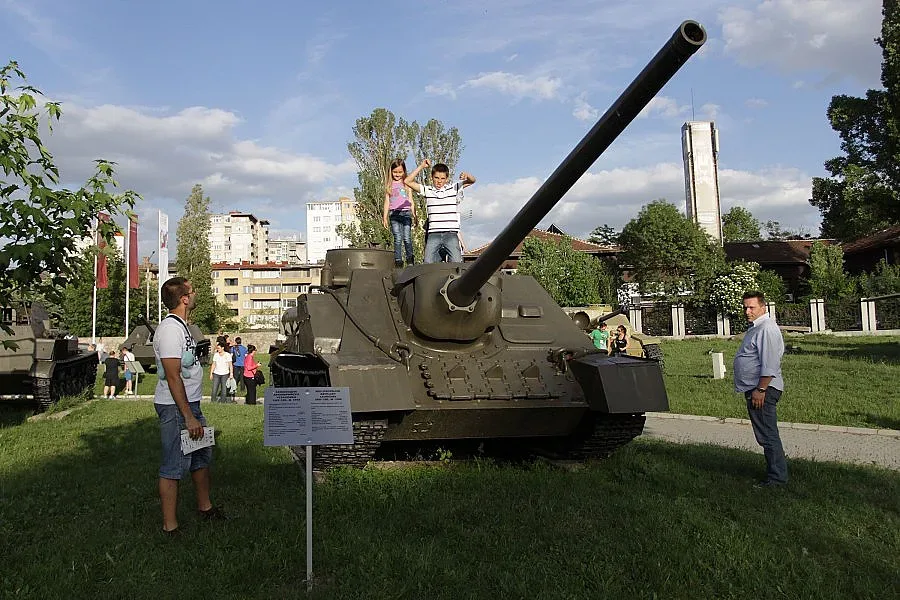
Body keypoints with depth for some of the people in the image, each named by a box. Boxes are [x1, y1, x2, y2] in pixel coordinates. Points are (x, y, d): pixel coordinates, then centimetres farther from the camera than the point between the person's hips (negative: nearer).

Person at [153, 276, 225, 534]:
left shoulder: (181, 326, 13)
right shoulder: (170, 329, -19)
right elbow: (173, 377, -23)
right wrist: (189, 417, -23)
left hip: (190, 404, 11)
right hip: (176, 407, -11)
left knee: (202, 457, 21)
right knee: (174, 467, -3)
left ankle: (205, 507, 37)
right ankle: (170, 527, 5)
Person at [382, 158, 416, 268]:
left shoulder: (407, 184, 12)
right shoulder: (389, 185, 12)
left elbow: (411, 201, 13)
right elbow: (387, 201, 12)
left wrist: (414, 215, 8)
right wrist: (385, 217, 7)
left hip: (406, 213, 0)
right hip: (394, 214, 0)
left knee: (407, 238, -8)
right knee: (397, 239, -3)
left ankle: (410, 259, 4)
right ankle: (398, 261, -1)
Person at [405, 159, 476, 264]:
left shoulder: (454, 188, 10)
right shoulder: (427, 190, 12)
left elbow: (472, 181, 3)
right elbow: (407, 181, 8)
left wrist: (466, 175, -20)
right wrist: (421, 166, 4)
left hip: (451, 234, -1)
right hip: (433, 235, 1)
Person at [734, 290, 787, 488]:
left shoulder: (767, 328, -16)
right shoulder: (755, 327, 18)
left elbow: (769, 364, -23)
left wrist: (760, 390, -24)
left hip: (762, 390, -11)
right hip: (755, 390, 11)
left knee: (768, 435, -6)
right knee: (766, 436, 15)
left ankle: (776, 477, 0)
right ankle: (775, 472, 23)